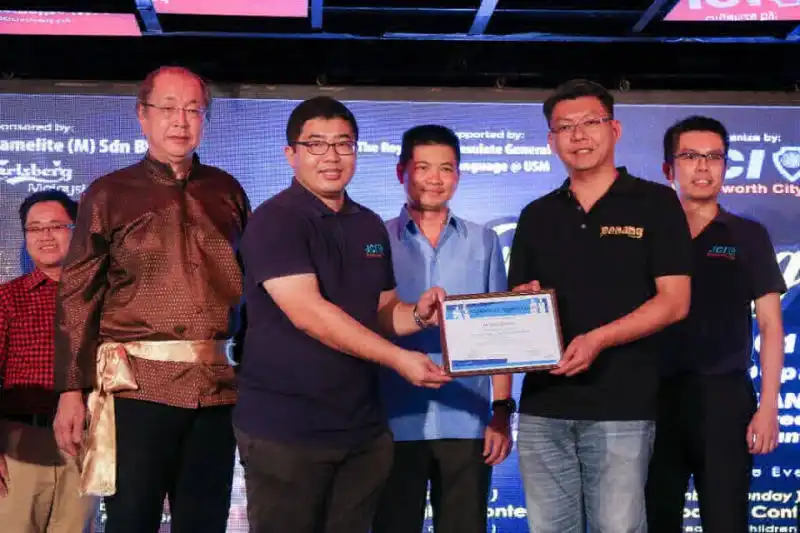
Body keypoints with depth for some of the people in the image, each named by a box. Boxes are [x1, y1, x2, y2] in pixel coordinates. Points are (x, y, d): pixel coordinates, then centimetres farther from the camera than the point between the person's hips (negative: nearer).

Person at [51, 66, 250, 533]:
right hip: (139, 383, -3)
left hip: (217, 385, 3)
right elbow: (78, 298, -1)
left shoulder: (227, 192, 12)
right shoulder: (109, 194, 3)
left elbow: (249, 285, 15)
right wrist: (72, 390, -7)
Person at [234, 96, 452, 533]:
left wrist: (417, 316, -5)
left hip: (362, 426, 6)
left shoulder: (370, 226, 11)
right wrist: (397, 358, -25)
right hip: (285, 428, -6)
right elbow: (308, 313, -21)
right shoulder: (274, 221, -11)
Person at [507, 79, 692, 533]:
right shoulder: (536, 216, 13)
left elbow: (674, 301, -6)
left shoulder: (655, 203, 1)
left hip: (621, 407, -4)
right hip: (543, 406, 4)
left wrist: (598, 338, -18)